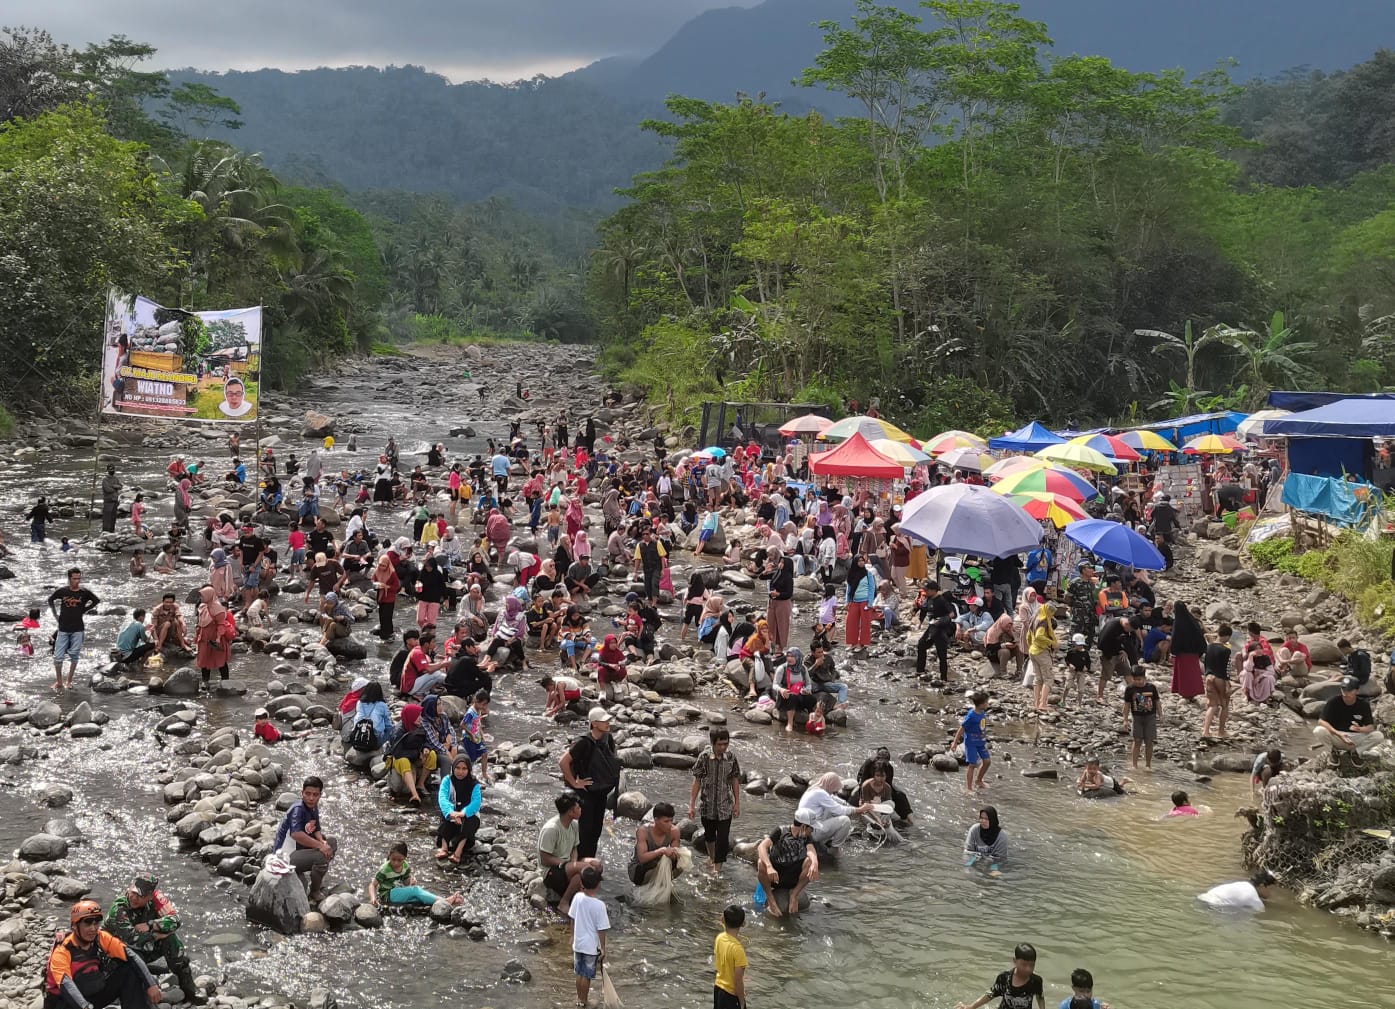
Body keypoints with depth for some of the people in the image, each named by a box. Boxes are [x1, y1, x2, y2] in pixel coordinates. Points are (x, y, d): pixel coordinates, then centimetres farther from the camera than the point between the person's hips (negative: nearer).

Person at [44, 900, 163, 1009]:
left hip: (95, 994, 5)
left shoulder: (102, 938, -8)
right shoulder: (62, 952, -22)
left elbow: (131, 957, -12)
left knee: (130, 971, -11)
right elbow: (66, 985, -36)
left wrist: (151, 985, -21)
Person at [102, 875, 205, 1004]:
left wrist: (150, 925, -31)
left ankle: (188, 987, -14)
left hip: (147, 949, 4)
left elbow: (174, 919, -22)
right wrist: (158, 933, -26)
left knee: (171, 938, -19)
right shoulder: (118, 909, -27)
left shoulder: (155, 897, -15)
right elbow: (132, 940, -35)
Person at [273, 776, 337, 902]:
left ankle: (317, 879, 18)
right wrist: (320, 845, -32)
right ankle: (315, 893, -5)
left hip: (299, 849, 9)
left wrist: (323, 842, -15)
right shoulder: (297, 809, -24)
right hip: (286, 857, -9)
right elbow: (296, 834, -37)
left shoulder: (313, 807, 4)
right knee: (322, 855, -28)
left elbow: (316, 830, 8)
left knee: (332, 842, 9)